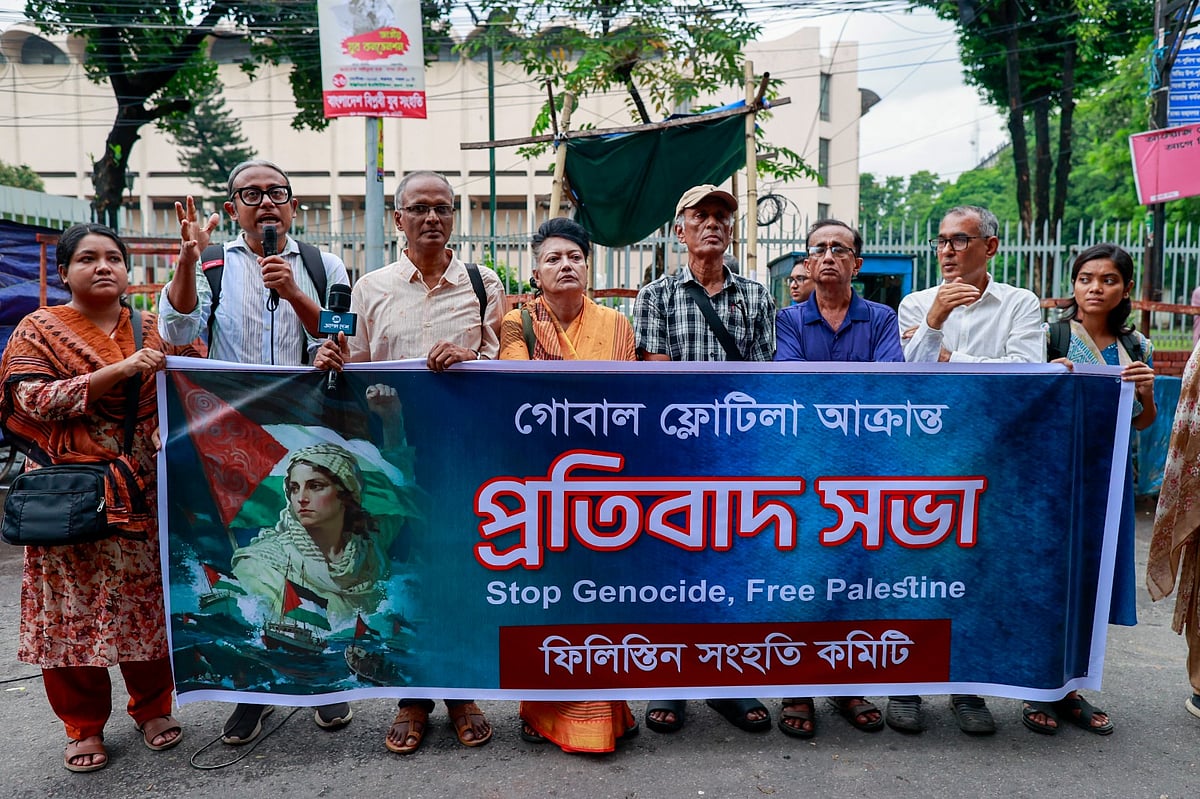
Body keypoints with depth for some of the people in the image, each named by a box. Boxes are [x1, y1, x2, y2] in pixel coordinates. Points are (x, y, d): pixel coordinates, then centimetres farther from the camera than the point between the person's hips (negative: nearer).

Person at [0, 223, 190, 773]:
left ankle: (153, 707, 25)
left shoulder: (152, 330, 12)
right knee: (72, 608, 3)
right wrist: (117, 372, -19)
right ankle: (84, 726, 20)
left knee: (150, 600, 6)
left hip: (144, 495, 2)